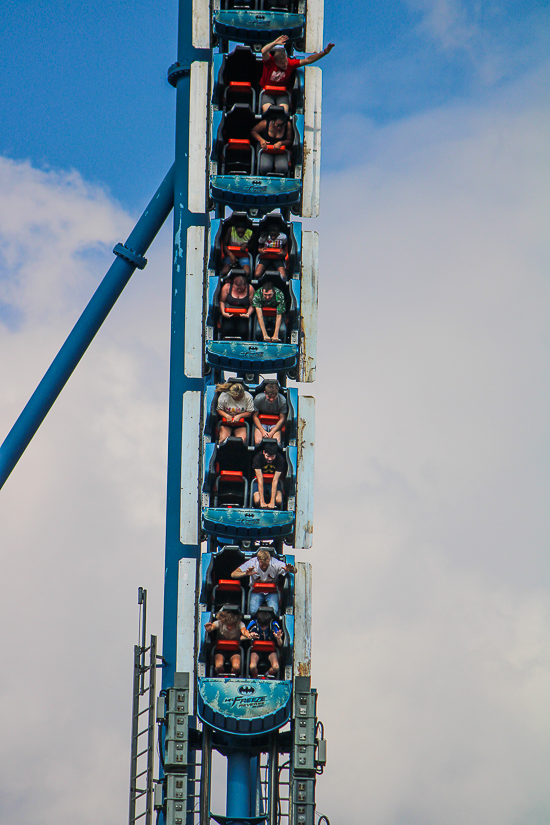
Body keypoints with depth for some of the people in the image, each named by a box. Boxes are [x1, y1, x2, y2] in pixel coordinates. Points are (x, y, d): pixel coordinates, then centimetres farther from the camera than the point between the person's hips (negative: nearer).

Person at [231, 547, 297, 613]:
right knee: (253, 611, -25)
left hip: (271, 592, 0)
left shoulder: (275, 563, -20)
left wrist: (291, 570, -46)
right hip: (256, 592, 0)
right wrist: (245, 573, -44)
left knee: (274, 611, -27)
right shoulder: (252, 563, -19)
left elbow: (294, 571, -19)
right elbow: (233, 574, -22)